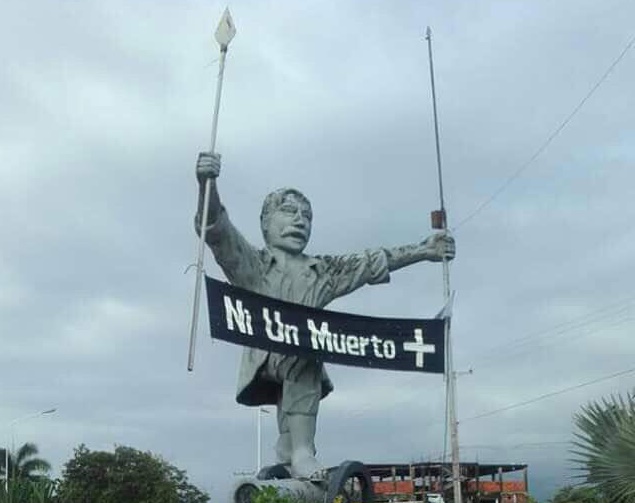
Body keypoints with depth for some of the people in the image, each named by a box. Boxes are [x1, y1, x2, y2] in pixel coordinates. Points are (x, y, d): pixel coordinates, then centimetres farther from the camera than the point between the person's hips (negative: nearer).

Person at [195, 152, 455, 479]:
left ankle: (289, 451, -13)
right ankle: (301, 450, -29)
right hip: (264, 364, -4)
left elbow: (374, 263, 12)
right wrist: (208, 185, -31)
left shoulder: (323, 271, 19)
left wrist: (423, 250, 0)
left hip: (302, 369, 4)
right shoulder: (252, 264, 6)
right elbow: (216, 230, -11)